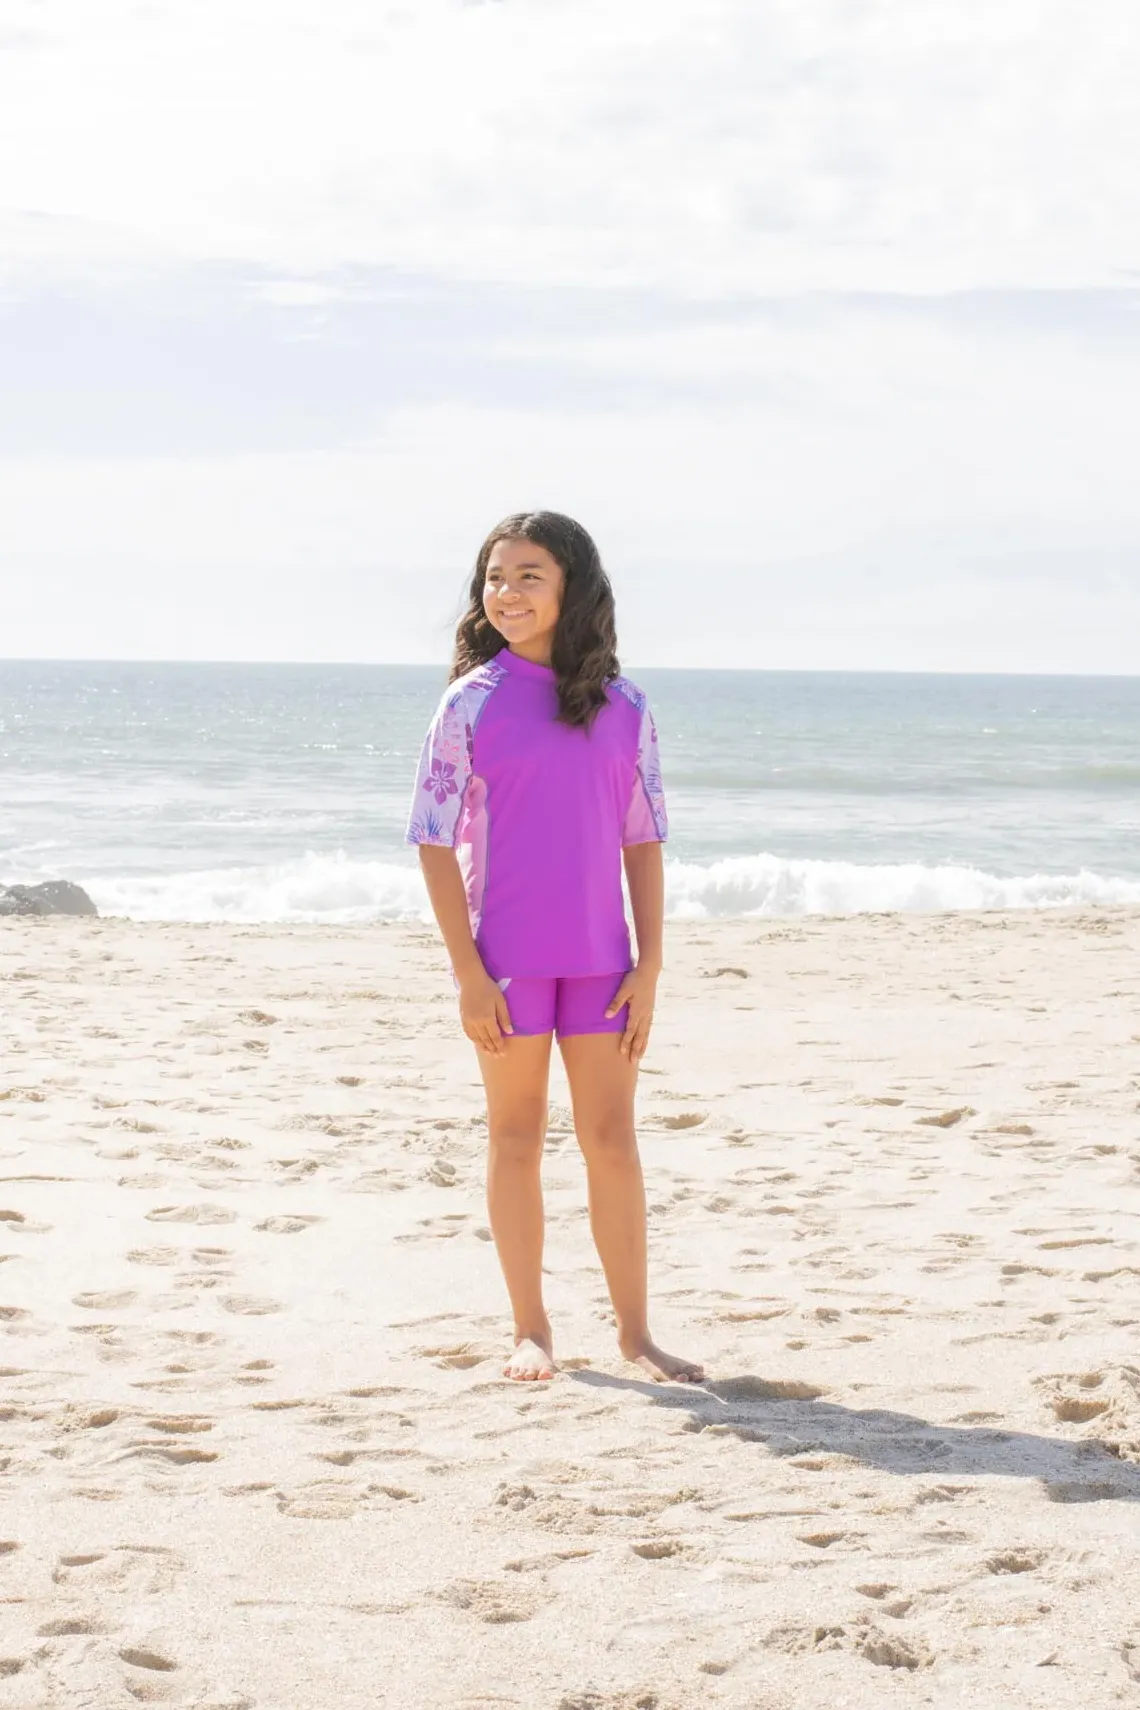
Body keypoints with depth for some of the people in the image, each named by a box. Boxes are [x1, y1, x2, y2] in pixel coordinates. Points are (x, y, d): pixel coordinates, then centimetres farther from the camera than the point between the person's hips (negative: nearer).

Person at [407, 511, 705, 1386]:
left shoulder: (623, 707, 3)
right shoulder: (473, 703, -4)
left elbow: (643, 841, 6)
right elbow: (436, 841, -5)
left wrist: (650, 965, 0)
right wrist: (468, 972, -10)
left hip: (600, 959, 2)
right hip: (505, 958, -2)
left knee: (612, 1137, 5)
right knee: (517, 1136, 7)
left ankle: (635, 1330, 12)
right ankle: (531, 1330, 16)